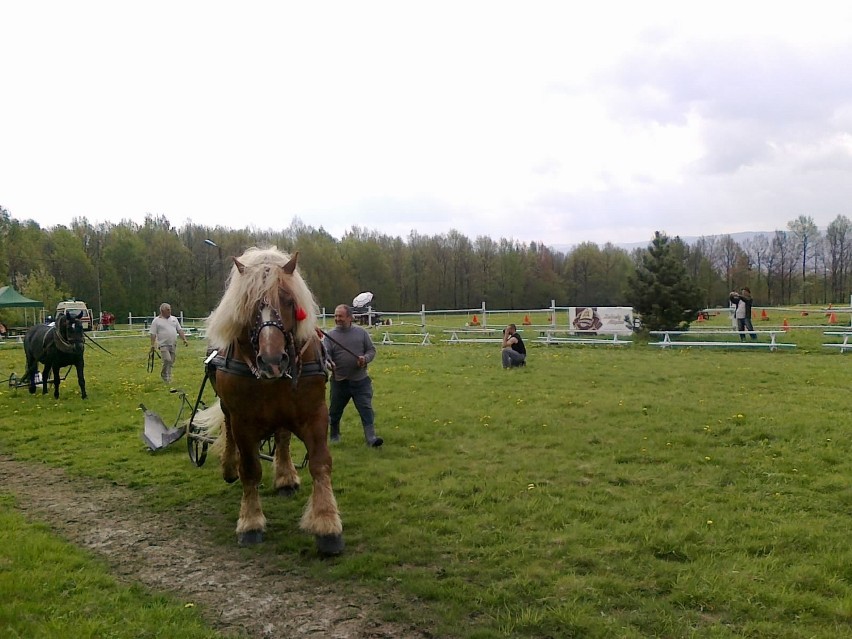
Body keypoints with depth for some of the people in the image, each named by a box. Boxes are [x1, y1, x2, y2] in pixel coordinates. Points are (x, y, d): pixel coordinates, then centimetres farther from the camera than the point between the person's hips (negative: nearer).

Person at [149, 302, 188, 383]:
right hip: (164, 345, -5)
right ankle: (164, 374, 5)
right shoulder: (157, 320, -2)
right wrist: (152, 345, -13)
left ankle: (168, 378, 19)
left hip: (173, 345, 5)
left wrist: (184, 339, 3)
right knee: (167, 360, -17)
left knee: (171, 362, 7)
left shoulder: (174, 319, 13)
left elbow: (180, 330, 14)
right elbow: (153, 334, -5)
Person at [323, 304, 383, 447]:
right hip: (339, 381, 0)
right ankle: (334, 435, 33)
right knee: (335, 411, 14)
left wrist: (365, 358, -14)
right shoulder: (330, 335, -1)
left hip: (361, 380, 0)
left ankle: (371, 437, -8)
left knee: (366, 409, -7)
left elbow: (371, 350, 7)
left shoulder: (361, 332, 4)